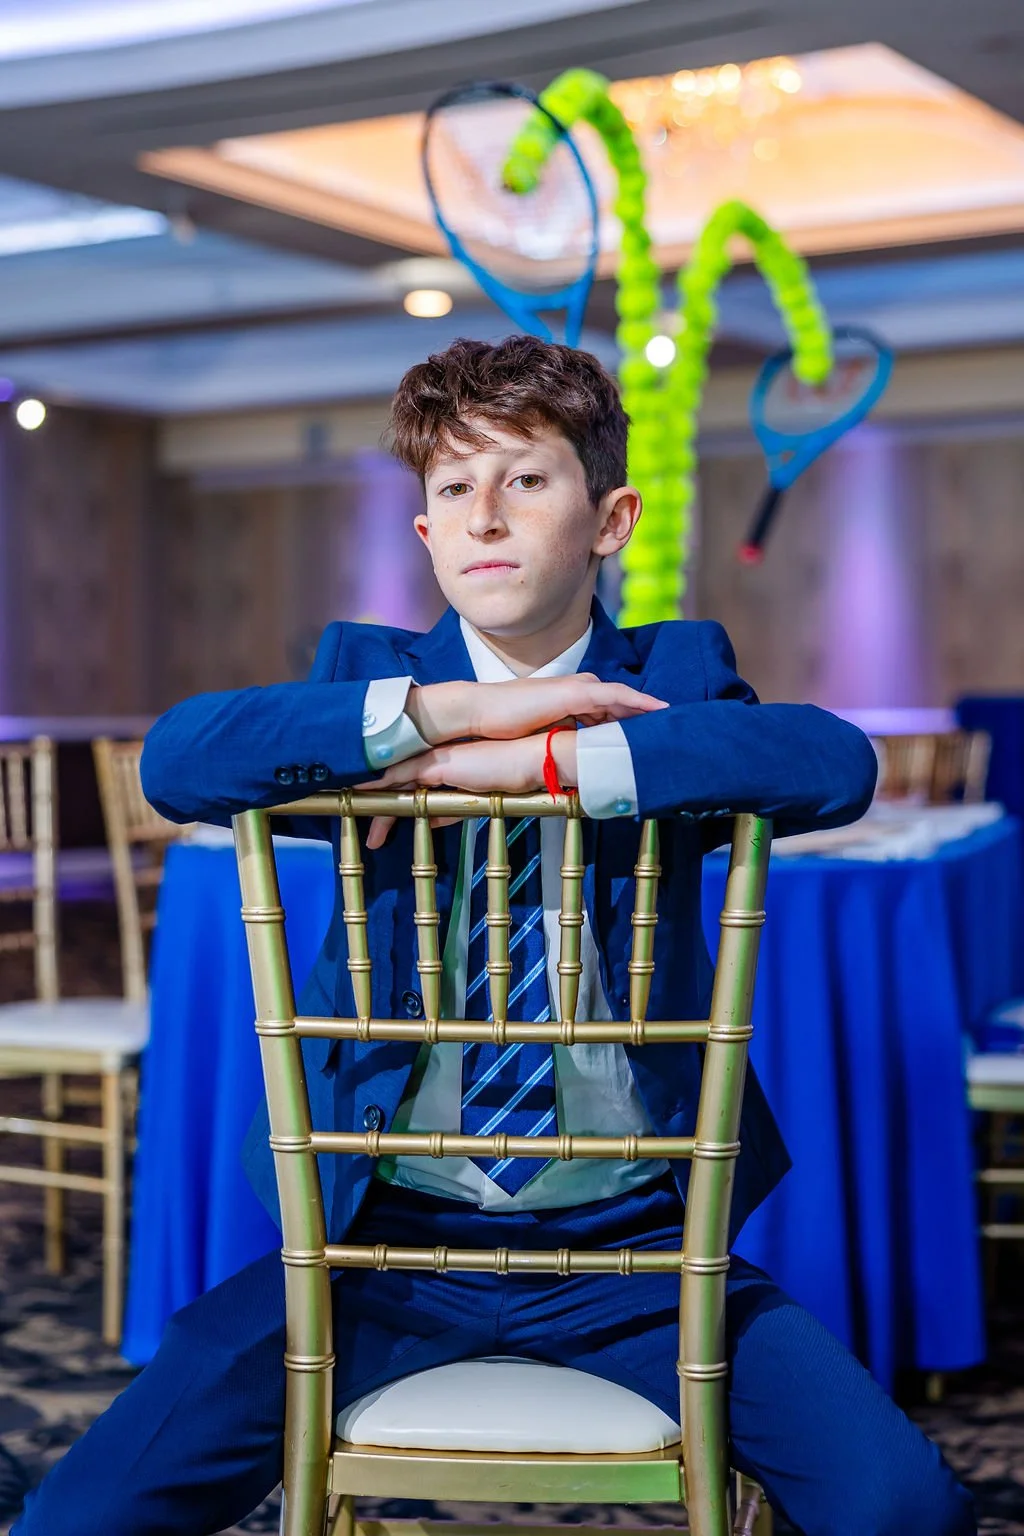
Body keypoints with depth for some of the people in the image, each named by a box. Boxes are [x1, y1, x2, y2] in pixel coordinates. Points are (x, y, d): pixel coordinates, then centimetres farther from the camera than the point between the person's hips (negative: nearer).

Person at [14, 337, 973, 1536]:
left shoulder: (674, 678, 4)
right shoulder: (369, 674, 6)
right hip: (389, 1231, 1)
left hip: (631, 1247, 0)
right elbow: (176, 759, -15)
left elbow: (839, 764, -19)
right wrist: (455, 706, -20)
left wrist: (535, 759, -23)